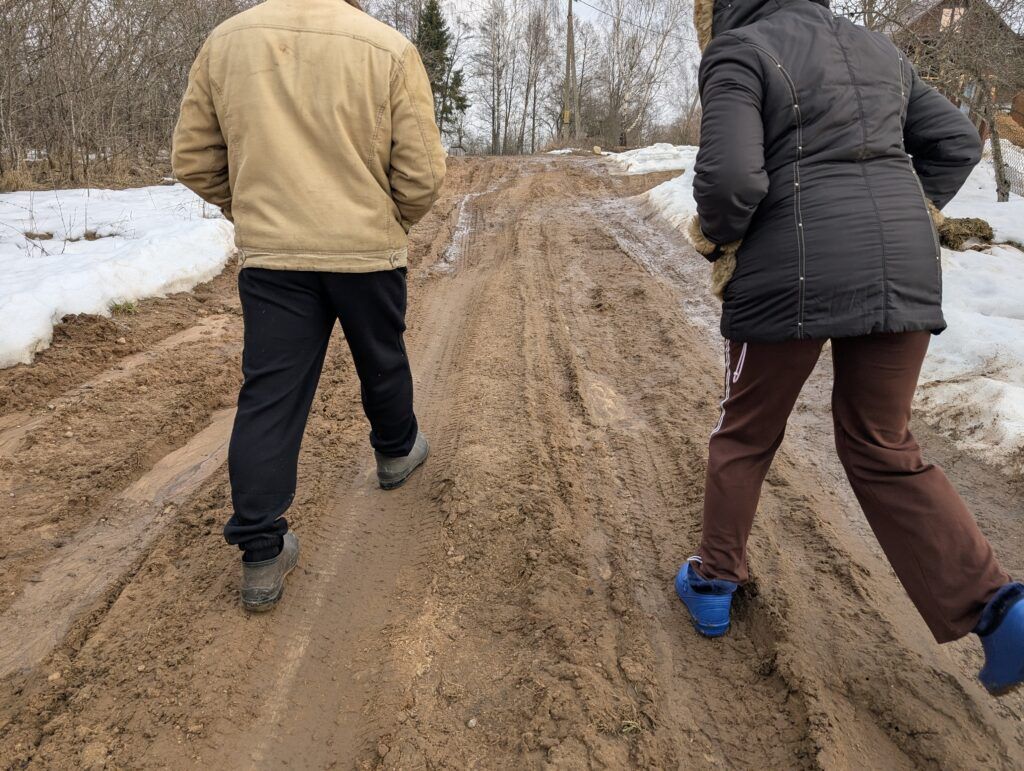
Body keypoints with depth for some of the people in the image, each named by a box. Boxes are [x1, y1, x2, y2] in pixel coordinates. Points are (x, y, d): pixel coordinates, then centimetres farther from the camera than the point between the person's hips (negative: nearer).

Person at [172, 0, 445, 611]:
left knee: (270, 395, 3)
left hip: (269, 255, 2)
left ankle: (262, 556, 6)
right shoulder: (390, 49, -7)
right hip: (369, 251, -1)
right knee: (383, 363, 21)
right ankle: (397, 452, 46)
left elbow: (193, 161, 7)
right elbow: (422, 173, -8)